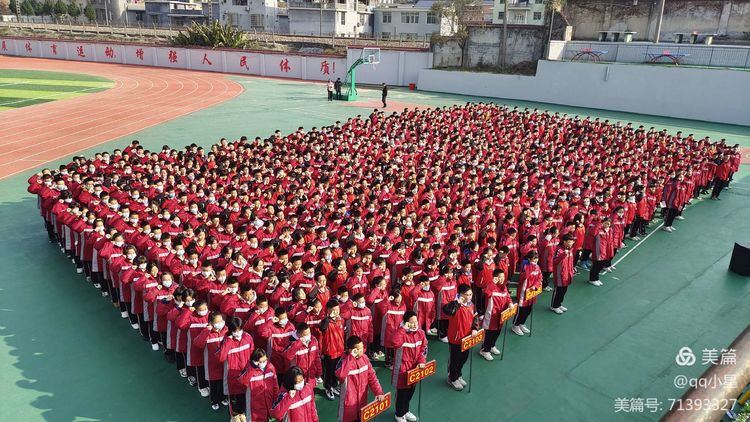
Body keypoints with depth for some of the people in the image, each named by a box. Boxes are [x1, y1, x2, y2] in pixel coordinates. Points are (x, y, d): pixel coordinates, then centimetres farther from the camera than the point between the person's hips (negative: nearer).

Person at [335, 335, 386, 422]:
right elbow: (340, 375, -42)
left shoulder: (364, 357, -4)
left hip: (362, 399, 5)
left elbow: (371, 376, 2)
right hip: (349, 401, -5)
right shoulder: (344, 360, -21)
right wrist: (351, 357, -38)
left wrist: (378, 392, -6)